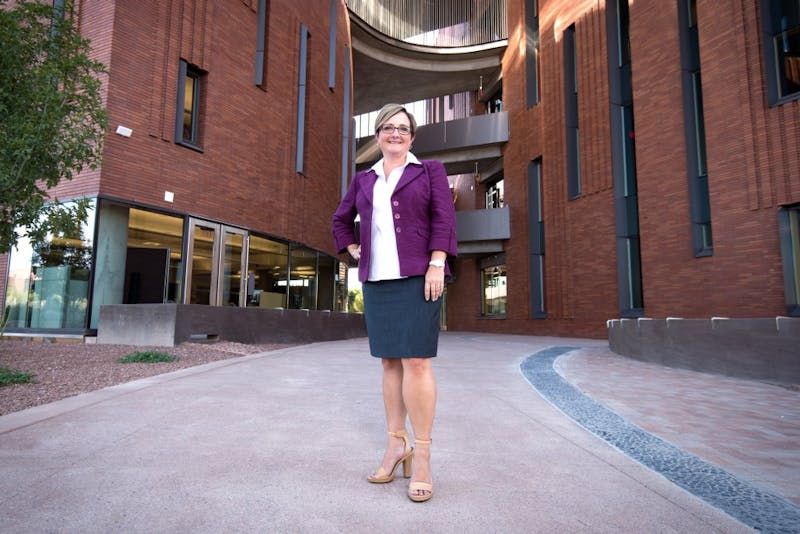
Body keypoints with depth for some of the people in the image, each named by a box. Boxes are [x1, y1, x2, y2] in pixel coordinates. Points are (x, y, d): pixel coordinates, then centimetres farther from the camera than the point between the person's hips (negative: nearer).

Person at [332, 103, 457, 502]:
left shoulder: (429, 170, 8)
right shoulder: (364, 179, 18)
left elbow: (443, 218, -3)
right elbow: (341, 220, 28)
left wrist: (437, 264, -14)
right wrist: (355, 250, 12)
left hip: (417, 277, -4)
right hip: (377, 280, 5)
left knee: (416, 362, -10)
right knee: (390, 362, 7)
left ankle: (422, 456, -1)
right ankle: (396, 444, 17)